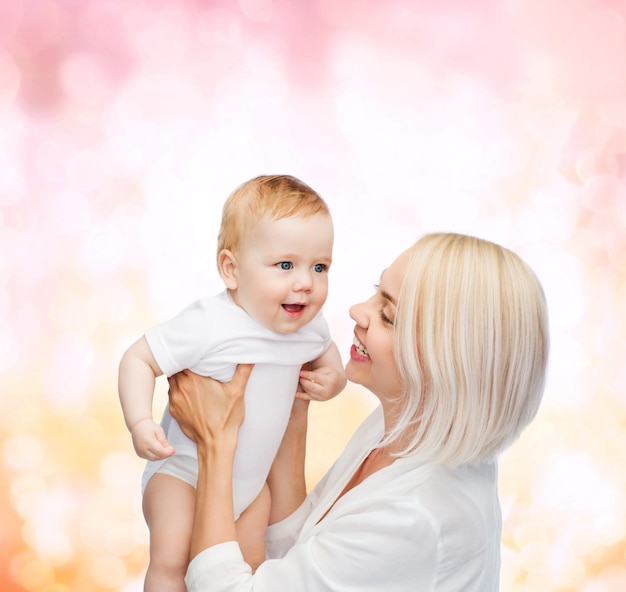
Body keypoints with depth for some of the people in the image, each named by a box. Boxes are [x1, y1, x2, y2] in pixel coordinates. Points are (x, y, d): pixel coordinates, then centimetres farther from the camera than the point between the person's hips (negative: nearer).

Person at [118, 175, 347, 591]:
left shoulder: (309, 325, -9)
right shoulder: (207, 327, -30)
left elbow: (326, 352, 14)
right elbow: (138, 359, -22)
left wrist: (333, 378, -9)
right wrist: (141, 423, -35)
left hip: (253, 475, 6)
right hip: (184, 469, -5)